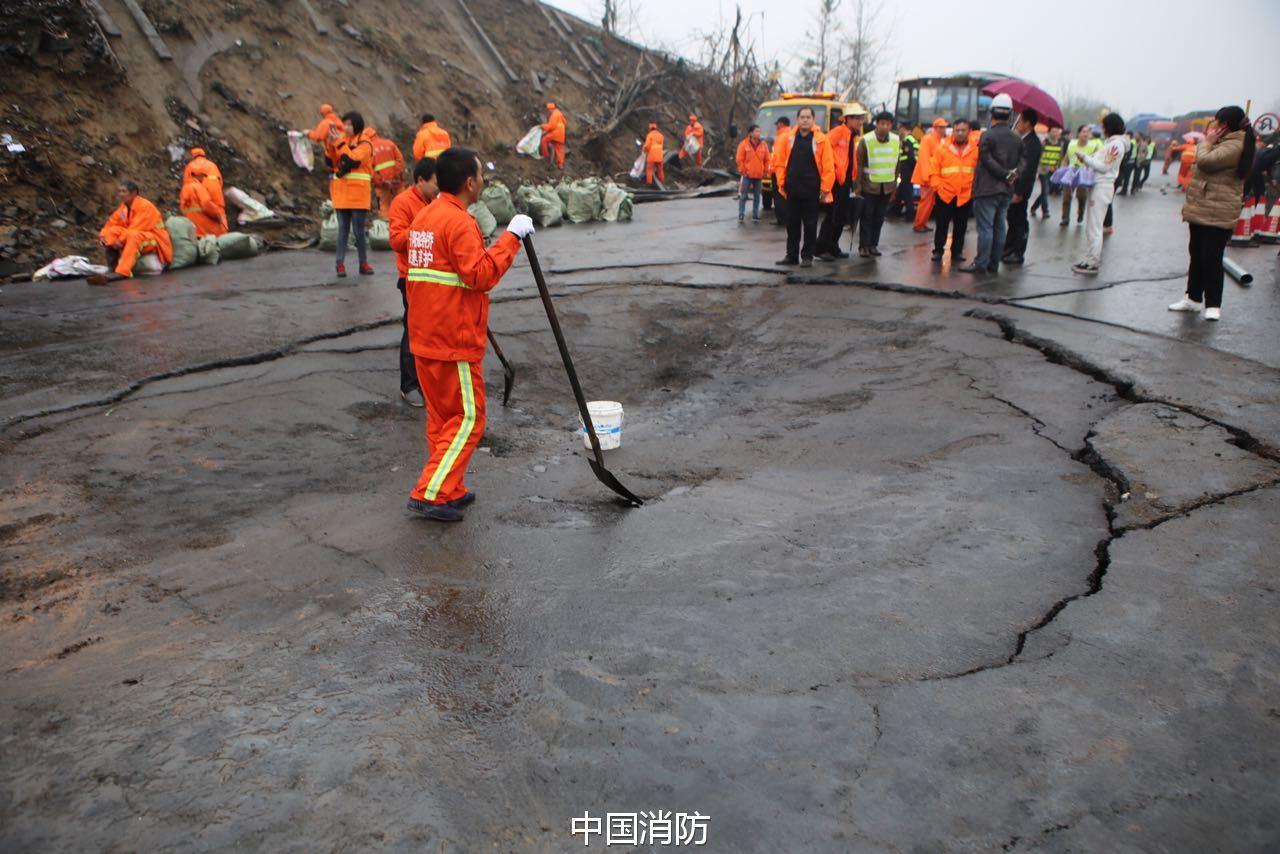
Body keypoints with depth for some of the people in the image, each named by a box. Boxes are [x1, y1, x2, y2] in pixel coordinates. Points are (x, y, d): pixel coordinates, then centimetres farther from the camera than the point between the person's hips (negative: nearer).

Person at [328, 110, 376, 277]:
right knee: (343, 229, 5)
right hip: (341, 192, 4)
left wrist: (339, 143, -19)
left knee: (359, 229, 2)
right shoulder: (342, 139, 11)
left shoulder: (365, 143, -4)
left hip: (359, 193, -4)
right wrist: (330, 145, -4)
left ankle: (364, 263, 13)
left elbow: (352, 158, -20)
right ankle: (340, 264, 6)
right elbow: (332, 163, 9)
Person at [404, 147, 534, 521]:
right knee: (467, 418, -1)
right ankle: (430, 494, -3)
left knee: (442, 415, 16)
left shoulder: (423, 217, 14)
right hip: (454, 340, -10)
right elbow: (481, 275, -23)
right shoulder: (459, 222, -16)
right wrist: (511, 237, -19)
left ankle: (450, 490, 24)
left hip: (425, 337, 10)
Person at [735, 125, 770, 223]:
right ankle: (741, 215, 3)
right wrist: (743, 171, -5)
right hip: (747, 175, -3)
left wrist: (765, 171, 5)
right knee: (743, 196, -2)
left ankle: (755, 215, 15)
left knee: (757, 196, 8)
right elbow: (739, 160, -3)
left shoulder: (763, 145, 5)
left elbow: (767, 160, 10)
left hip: (759, 175, 3)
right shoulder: (743, 144, -4)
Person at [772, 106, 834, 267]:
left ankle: (807, 257, 10)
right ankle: (791, 255, 18)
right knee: (792, 224, 9)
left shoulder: (821, 139, -2)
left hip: (811, 191, -3)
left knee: (810, 225, 2)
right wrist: (782, 182, 4)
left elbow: (828, 166, -4)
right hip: (792, 190, 3)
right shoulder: (788, 138, 6)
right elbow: (779, 161, 10)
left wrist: (825, 188, -8)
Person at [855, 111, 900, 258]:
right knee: (867, 217, -2)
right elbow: (859, 164, -7)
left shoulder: (896, 141, 2)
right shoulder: (866, 141, -10)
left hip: (887, 187, 4)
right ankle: (864, 246, 3)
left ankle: (873, 245, 16)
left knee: (879, 218, 8)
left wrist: (895, 184, 8)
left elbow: (896, 164, 9)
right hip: (869, 185, -4)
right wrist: (858, 186, -10)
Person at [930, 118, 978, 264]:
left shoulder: (976, 148, 2)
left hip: (966, 195, 1)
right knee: (942, 224, 4)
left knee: (961, 226, 8)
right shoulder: (943, 147, 0)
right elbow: (935, 169, 2)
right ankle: (938, 250, 15)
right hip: (945, 194, -1)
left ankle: (957, 251, 19)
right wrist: (936, 186, -5)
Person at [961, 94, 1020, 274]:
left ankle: (981, 264, -5)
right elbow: (1020, 163, 8)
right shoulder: (1017, 139, 11)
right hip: (1007, 191, 6)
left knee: (985, 228, -6)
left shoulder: (987, 136, -11)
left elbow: (988, 162, -16)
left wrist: (1006, 175, -11)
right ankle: (994, 264, 14)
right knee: (999, 228, 10)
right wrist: (1011, 174, 1)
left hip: (988, 189, -6)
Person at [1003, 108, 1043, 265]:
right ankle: (1008, 250, 23)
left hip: (1021, 188, -9)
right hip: (1014, 185, 9)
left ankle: (1017, 254, 6)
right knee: (1013, 219, 14)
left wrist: (1018, 192, -22)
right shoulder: (1023, 140, 12)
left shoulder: (1032, 143, -16)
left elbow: (1028, 169, -20)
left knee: (1019, 221, -1)